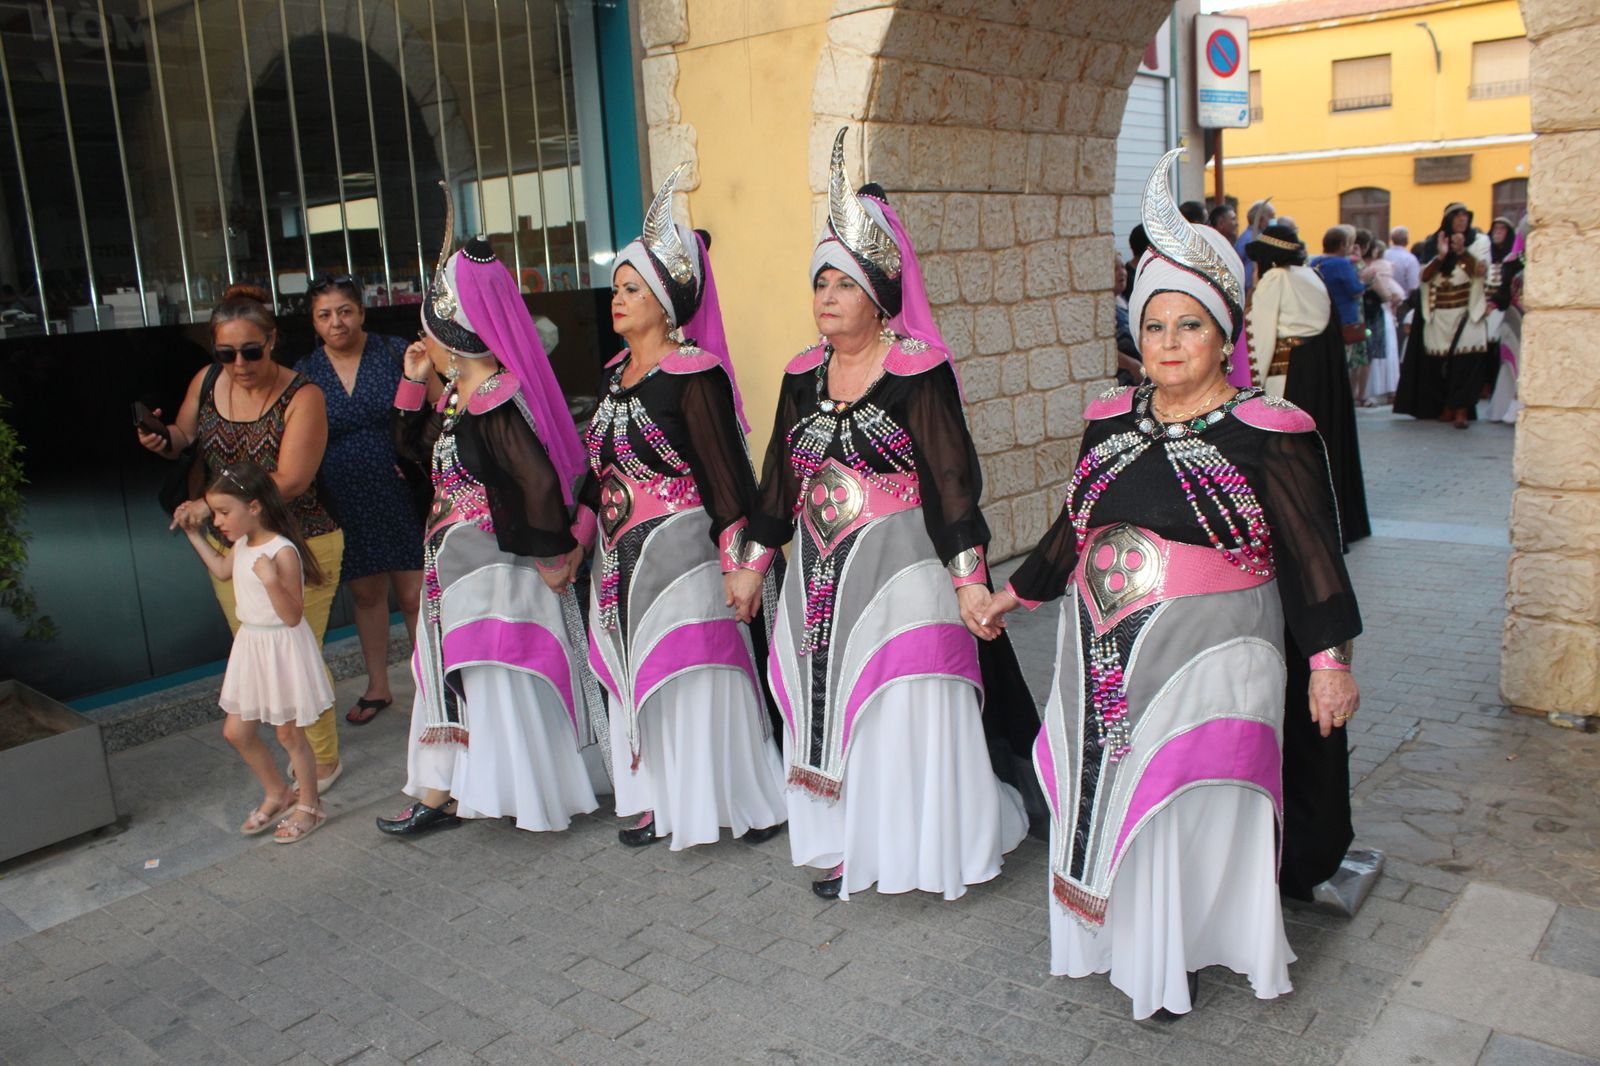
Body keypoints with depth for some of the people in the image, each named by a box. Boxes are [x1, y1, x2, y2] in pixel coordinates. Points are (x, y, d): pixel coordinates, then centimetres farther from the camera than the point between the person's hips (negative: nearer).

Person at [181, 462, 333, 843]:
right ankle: (277, 794, 34)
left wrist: (271, 580, -36)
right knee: (236, 732, 14)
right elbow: (222, 570, 28)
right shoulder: (241, 545, 3)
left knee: (289, 734, 5)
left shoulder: (283, 552, -22)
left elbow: (293, 616, -23)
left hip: (283, 649, -8)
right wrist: (194, 534, 24)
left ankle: (309, 806, 24)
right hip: (250, 645, 8)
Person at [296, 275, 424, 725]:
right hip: (346, 507, 3)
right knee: (366, 593, 15)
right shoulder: (303, 374, 3)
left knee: (414, 594, -1)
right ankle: (377, 687, 32)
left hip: (402, 498, -3)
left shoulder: (396, 353, -3)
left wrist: (419, 460, -15)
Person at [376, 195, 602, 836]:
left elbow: (538, 482, -28)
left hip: (497, 567, -10)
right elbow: (415, 446, 20)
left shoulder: (497, 402, -23)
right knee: (452, 674, 16)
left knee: (500, 680, 1)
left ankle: (539, 796, 18)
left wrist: (552, 557, -19)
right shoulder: (453, 397, 8)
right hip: (453, 563, 10)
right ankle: (439, 795, 30)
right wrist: (414, 382, 8)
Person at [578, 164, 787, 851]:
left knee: (698, 681, 0)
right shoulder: (617, 374, 10)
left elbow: (727, 477, -16)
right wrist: (578, 537, 20)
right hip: (622, 559, 8)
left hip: (682, 554, -8)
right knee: (641, 680, 14)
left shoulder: (694, 375, -14)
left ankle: (751, 802, 17)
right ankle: (660, 801, 29)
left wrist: (738, 569, -18)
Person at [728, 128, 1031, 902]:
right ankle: (848, 844, 26)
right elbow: (781, 478, 14)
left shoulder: (918, 371, -10)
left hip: (899, 568, -6)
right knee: (827, 708, 11)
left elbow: (951, 480, -12)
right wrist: (755, 562, 17)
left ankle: (925, 845, 19)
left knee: (907, 713, 0)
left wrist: (968, 580, -16)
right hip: (819, 575, 6)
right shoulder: (803, 375, 7)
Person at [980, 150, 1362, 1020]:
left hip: (1206, 654, -5)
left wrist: (1330, 660, -7)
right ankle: (1107, 937, 34)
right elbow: (1074, 526, 17)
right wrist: (1017, 592, 21)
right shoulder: (1111, 418, 7)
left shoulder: (1267, 433, -8)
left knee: (1189, 807, 1)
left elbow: (1312, 556, -6)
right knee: (1100, 791, 13)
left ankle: (1174, 954, 23)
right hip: (1100, 652, 5)